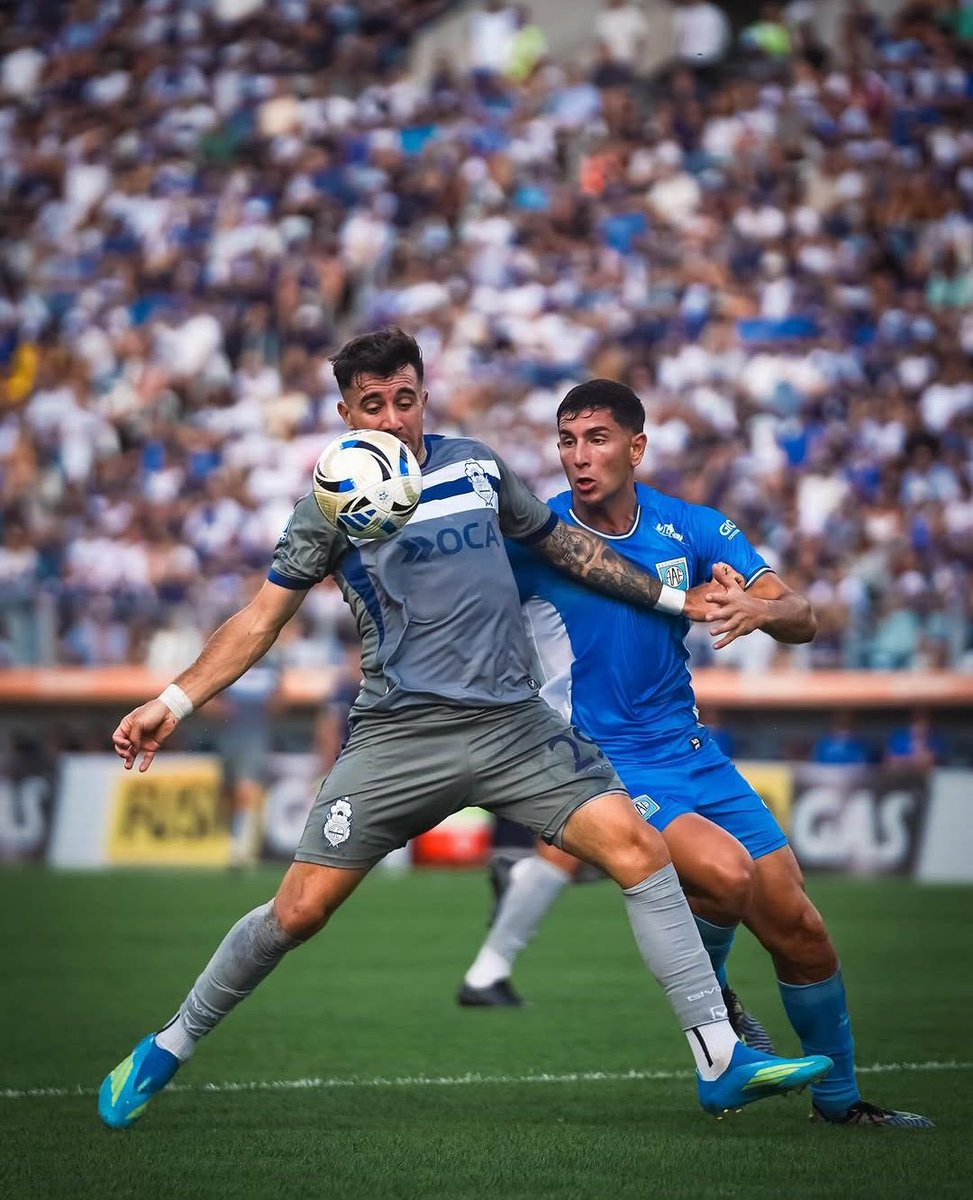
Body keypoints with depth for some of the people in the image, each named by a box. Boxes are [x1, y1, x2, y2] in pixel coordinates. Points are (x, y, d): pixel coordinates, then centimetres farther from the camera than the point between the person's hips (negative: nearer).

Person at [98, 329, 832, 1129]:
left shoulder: (477, 467, 11)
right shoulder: (332, 508, 2)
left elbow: (564, 543, 25)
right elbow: (261, 621, 5)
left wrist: (673, 599, 26)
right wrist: (174, 704, -5)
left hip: (514, 724, 3)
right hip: (401, 734, -3)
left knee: (639, 848, -13)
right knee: (300, 910, -8)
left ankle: (720, 1062, -10)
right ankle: (168, 1050, 14)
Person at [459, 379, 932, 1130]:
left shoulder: (692, 530, 0)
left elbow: (802, 619, -2)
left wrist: (758, 608, -24)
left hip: (690, 751, 4)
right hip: (600, 762, -4)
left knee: (799, 930, 0)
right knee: (726, 873, -30)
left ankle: (839, 1096, 20)